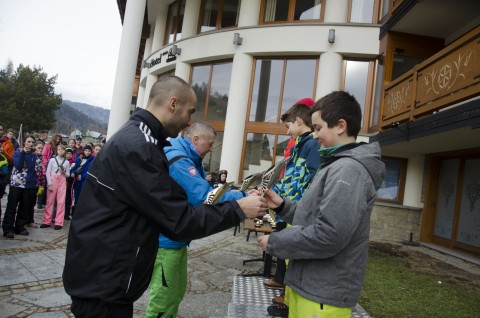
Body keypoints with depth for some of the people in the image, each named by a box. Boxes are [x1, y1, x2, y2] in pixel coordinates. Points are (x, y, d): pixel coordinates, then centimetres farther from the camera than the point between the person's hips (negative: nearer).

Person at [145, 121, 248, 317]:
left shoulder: (187, 159, 13)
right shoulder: (178, 160, -23)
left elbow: (200, 191, 13)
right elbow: (204, 197, -30)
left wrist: (236, 193, 1)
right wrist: (241, 198, -26)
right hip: (166, 239, -11)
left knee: (177, 291, 20)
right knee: (164, 296, 0)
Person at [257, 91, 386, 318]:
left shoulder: (349, 169, -21)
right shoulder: (338, 166, 14)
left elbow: (327, 236, -28)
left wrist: (273, 242, -17)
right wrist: (283, 205, 2)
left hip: (324, 295, -9)